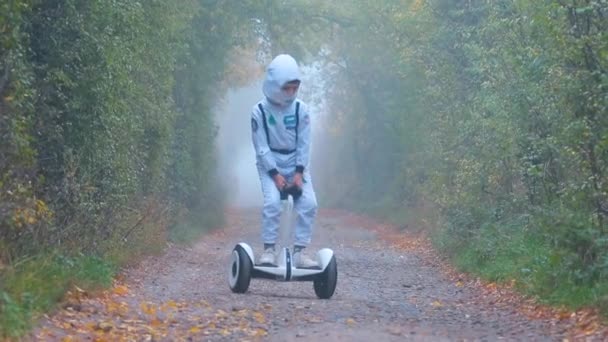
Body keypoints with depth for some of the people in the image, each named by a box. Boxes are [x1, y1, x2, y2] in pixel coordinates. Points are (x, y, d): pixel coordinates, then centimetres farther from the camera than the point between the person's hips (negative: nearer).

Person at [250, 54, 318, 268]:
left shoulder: (301, 109, -8)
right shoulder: (260, 111, -13)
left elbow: (304, 144, -5)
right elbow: (261, 147, -12)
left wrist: (299, 172, -14)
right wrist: (275, 173, -19)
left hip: (296, 164, 2)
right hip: (270, 164, -2)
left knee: (309, 203, -15)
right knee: (272, 202, -24)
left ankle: (299, 251, -8)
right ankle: (269, 250, -12)